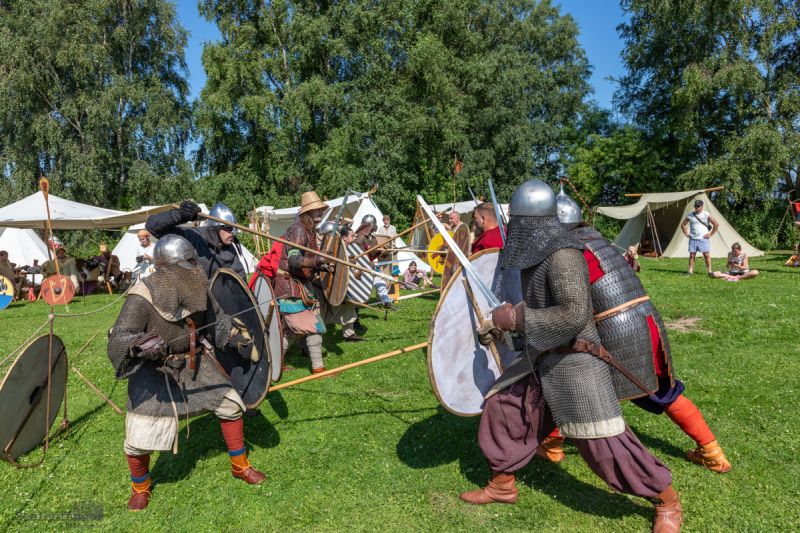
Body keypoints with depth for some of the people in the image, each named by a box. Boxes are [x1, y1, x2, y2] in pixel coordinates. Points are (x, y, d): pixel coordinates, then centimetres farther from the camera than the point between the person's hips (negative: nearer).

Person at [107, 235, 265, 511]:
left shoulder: (196, 290, -10)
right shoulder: (143, 297, -27)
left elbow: (215, 318, 8)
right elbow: (117, 340, -30)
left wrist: (236, 333, -6)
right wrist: (142, 345, -50)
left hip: (194, 362, 5)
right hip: (154, 371, -5)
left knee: (230, 404, 6)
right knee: (138, 441, -1)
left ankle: (240, 466, 28)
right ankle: (140, 486, 34)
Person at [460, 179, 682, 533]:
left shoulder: (562, 255, -23)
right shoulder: (536, 254, 7)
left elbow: (574, 316, -30)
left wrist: (514, 317, -25)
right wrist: (500, 326, 17)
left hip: (575, 363, -9)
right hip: (544, 360, 9)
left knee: (603, 442, -2)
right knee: (502, 408, 12)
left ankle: (666, 500, 22)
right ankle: (502, 486, 29)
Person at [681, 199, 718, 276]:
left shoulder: (706, 215, -1)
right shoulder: (690, 215, 5)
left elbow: (716, 224, -1)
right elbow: (683, 224, 17)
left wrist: (710, 234, -3)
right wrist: (686, 233, 7)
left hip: (703, 239, -2)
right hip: (693, 239, 2)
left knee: (707, 255, -5)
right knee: (691, 255, 1)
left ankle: (709, 271, 1)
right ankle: (690, 271, 7)